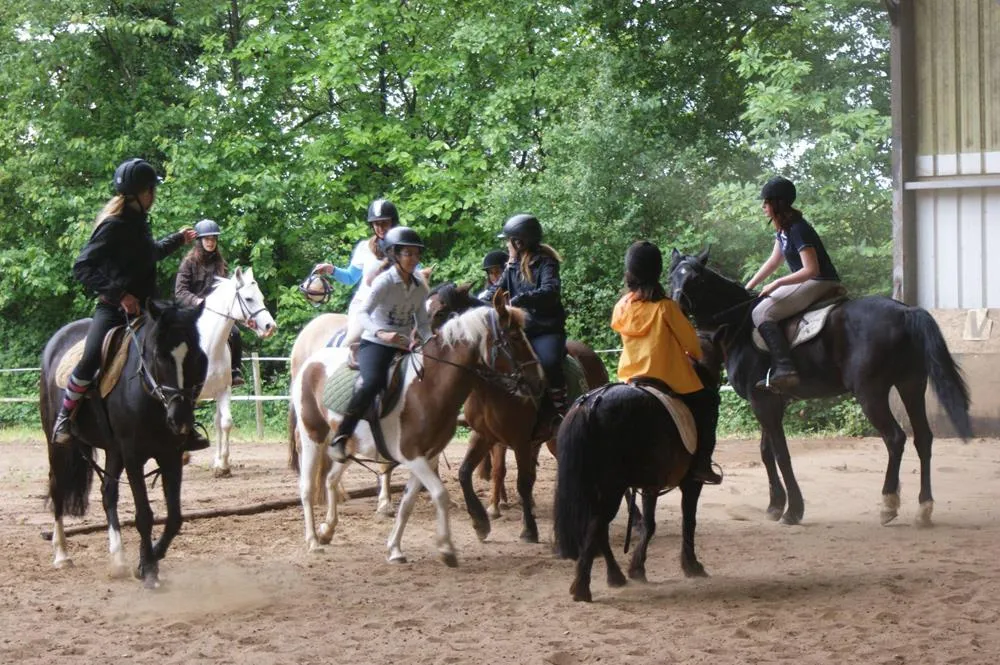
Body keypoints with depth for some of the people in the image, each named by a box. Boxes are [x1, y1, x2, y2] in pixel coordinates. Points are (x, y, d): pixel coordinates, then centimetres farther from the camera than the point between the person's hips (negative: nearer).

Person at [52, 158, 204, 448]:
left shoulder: (139, 222, 11)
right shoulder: (114, 225, -15)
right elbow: (82, 268, -20)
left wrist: (177, 239, 44)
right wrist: (118, 293, -26)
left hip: (143, 308, 8)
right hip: (114, 309, -8)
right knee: (90, 361, -27)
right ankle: (63, 420, -6)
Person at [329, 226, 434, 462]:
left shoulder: (420, 287, 7)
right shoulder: (384, 282, -11)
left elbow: (423, 322, 13)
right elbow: (363, 314, -23)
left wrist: (433, 343, -9)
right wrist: (382, 334, -40)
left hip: (404, 346, 7)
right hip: (375, 344, -7)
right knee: (373, 382, -34)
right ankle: (340, 438, -30)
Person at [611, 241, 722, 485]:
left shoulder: (621, 307, -1)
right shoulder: (665, 307, -14)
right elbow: (689, 340, -5)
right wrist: (699, 356, 16)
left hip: (630, 379, 5)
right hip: (669, 379, -5)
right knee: (707, 401, 15)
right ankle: (701, 463, 6)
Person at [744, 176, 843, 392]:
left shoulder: (797, 229, -19)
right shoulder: (783, 229, 12)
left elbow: (811, 269, -23)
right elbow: (773, 261, 21)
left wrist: (777, 284, -18)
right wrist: (748, 287, 18)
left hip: (820, 284, -11)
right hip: (807, 283, 11)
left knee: (762, 313, -20)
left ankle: (784, 369, -32)